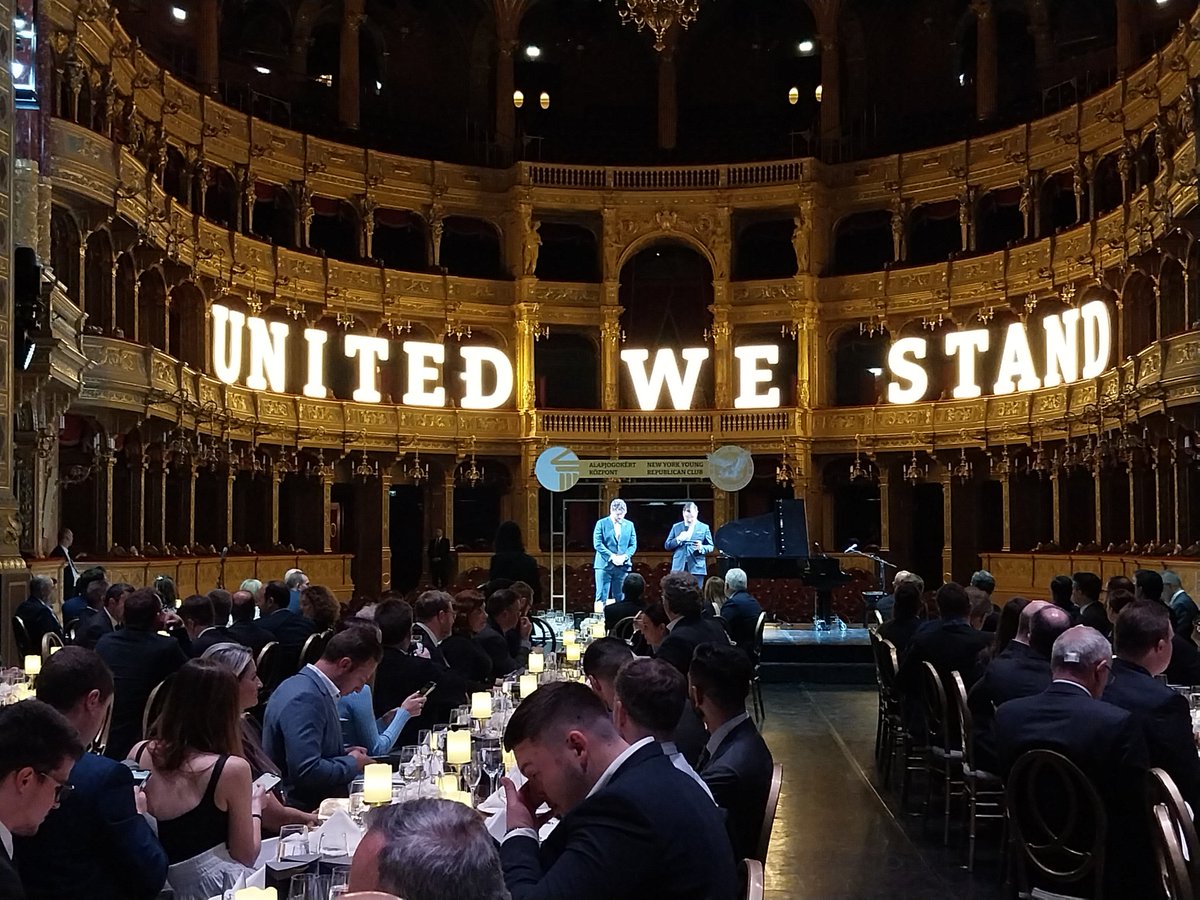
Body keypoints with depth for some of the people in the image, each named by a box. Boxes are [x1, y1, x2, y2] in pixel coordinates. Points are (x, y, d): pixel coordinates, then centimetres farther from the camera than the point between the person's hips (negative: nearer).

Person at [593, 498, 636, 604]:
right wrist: (612, 556, -15)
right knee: (602, 597, -4)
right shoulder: (601, 523, 1)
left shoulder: (629, 525, 11)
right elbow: (597, 544, -6)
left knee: (620, 597, 4)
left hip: (623, 566, 3)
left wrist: (624, 556, -10)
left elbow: (633, 545, 9)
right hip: (605, 565, -3)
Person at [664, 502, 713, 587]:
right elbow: (667, 546, 10)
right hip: (679, 568, 1)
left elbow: (711, 547, 7)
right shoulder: (676, 527, 13)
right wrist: (678, 539, -8)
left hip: (697, 568, -1)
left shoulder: (704, 528, 9)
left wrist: (701, 548, -15)